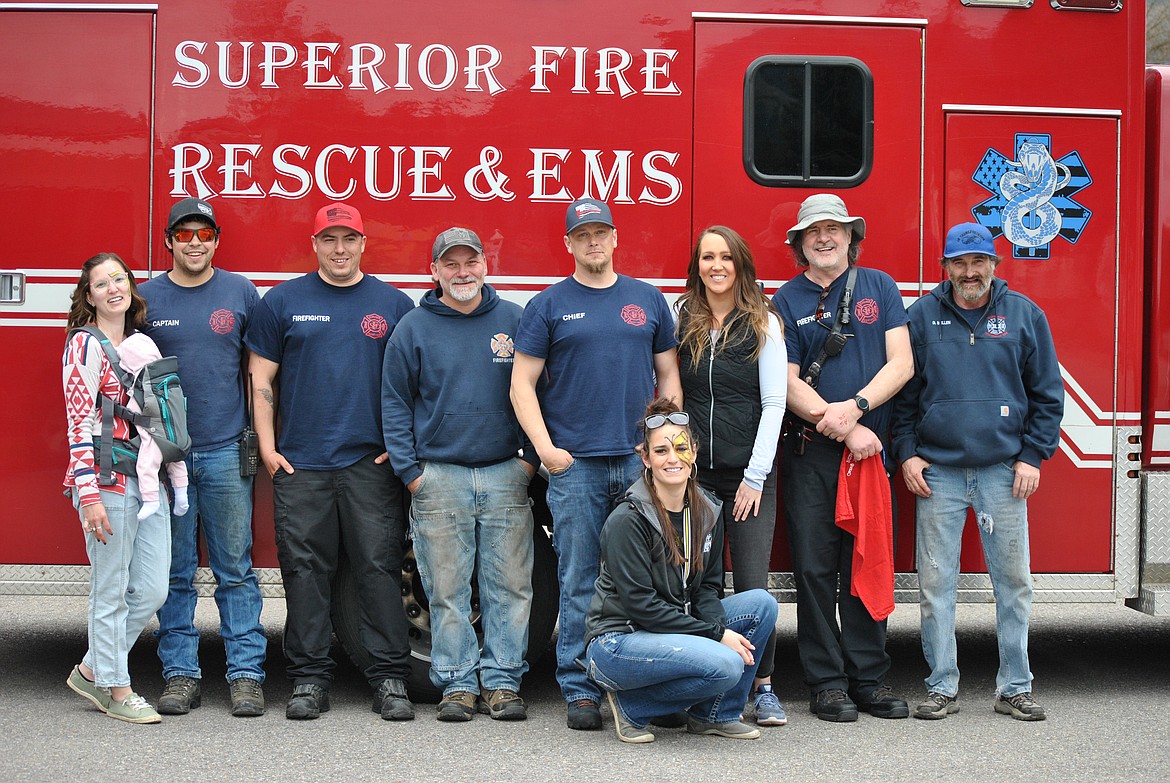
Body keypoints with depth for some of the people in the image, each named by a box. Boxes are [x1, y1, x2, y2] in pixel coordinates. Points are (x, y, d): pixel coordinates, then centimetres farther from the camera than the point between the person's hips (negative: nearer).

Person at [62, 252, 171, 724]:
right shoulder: (86, 345, -7)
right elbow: (80, 424, -13)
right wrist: (89, 495, -19)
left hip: (148, 479, 7)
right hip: (107, 481, -7)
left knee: (152, 590, 7)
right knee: (111, 592, 2)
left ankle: (91, 672, 23)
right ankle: (117, 690, 14)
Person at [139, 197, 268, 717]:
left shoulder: (241, 293, 6)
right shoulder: (147, 297, 6)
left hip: (226, 453, -1)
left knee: (235, 571, 0)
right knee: (174, 573, 5)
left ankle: (246, 673, 4)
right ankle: (180, 674, 12)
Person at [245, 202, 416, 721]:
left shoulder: (393, 303, 9)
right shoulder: (282, 302, 8)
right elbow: (261, 380, 8)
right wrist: (267, 448, 0)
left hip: (371, 464, 0)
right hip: (299, 464, 0)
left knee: (380, 569, -2)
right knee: (304, 571, 1)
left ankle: (390, 678, 3)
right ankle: (309, 678, 9)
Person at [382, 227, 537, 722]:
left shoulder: (513, 320, 7)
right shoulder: (413, 328, 5)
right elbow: (395, 404, 5)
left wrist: (531, 457, 2)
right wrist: (410, 471, -2)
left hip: (505, 474, 1)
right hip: (439, 476, -1)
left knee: (509, 586, 1)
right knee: (447, 591, 1)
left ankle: (503, 681, 9)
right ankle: (457, 683, 9)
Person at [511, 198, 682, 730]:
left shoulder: (648, 300, 13)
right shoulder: (549, 305, 5)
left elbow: (668, 375, 16)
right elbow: (522, 384, 3)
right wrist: (546, 448, -8)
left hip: (641, 462, 2)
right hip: (576, 466, -2)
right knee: (579, 582, 0)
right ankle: (580, 691, 6)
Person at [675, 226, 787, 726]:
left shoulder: (763, 324, 1)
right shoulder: (682, 320, 8)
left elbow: (774, 403, -3)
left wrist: (756, 475, -8)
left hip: (749, 475, -2)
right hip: (694, 472, 2)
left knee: (753, 585, -5)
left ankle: (763, 688, 5)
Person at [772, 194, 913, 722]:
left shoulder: (880, 287, 10)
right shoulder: (786, 300, 5)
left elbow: (900, 364, 1)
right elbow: (787, 382, -2)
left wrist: (853, 409, -14)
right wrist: (845, 430, -12)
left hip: (870, 446, 1)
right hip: (810, 452, -1)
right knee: (815, 567, -1)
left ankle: (869, 678, 12)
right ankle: (826, 682, 6)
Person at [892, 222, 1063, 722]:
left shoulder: (1024, 314, 6)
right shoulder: (922, 316, 6)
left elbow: (1047, 393, 8)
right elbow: (902, 390, 9)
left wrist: (1033, 456, 0)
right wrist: (907, 453, 1)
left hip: (1003, 471, 0)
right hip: (938, 471, 0)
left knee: (1013, 579, 2)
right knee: (936, 582, 0)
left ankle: (1015, 688, 13)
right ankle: (942, 687, 10)